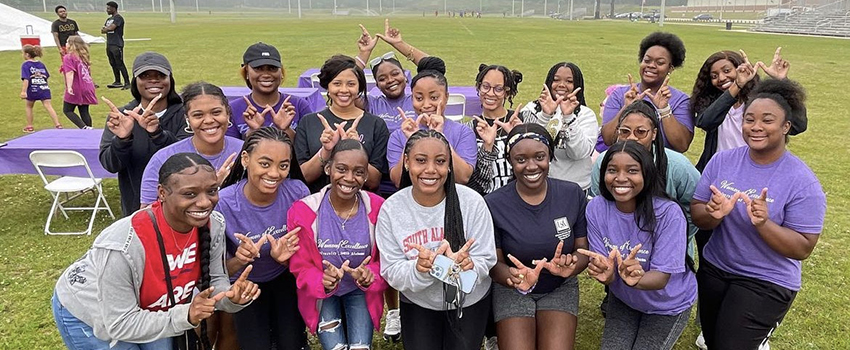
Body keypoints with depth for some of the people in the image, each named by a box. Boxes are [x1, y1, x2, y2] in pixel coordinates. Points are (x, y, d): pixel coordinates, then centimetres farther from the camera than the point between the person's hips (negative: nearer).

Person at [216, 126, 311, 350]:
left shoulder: (297, 192, -24)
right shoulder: (224, 203, -27)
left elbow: (305, 248, -8)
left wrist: (284, 257, -29)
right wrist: (239, 260, -36)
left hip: (285, 279, 1)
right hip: (245, 285, -1)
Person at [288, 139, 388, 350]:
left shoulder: (378, 209, -15)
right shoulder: (303, 211, -18)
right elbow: (301, 267, -12)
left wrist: (370, 276, -29)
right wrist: (324, 283, -33)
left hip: (361, 292, 1)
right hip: (321, 293, -1)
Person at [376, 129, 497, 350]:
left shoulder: (472, 202, -18)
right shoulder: (391, 209, -15)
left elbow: (486, 260, -14)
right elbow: (391, 272, -14)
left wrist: (467, 265, -37)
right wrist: (418, 269, -35)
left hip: (469, 301, 0)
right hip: (418, 304, 1)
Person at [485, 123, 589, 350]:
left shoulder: (573, 194, -7)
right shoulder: (494, 204, -13)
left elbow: (584, 250, -2)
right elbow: (494, 262, -9)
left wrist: (570, 267, -25)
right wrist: (515, 278, -30)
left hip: (561, 288, 2)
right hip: (512, 290, -1)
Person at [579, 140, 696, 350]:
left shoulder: (668, 213, -28)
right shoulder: (596, 208, -18)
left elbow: (662, 276, -27)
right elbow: (609, 275, -17)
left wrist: (638, 279, -49)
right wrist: (606, 273, -40)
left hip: (668, 304, -2)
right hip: (623, 299, 3)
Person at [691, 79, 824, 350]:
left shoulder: (802, 182, -16)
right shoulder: (722, 160, -6)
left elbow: (803, 249, -16)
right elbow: (697, 216, -4)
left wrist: (763, 224, -32)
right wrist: (713, 214, -26)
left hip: (766, 283, -4)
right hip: (714, 269, 4)